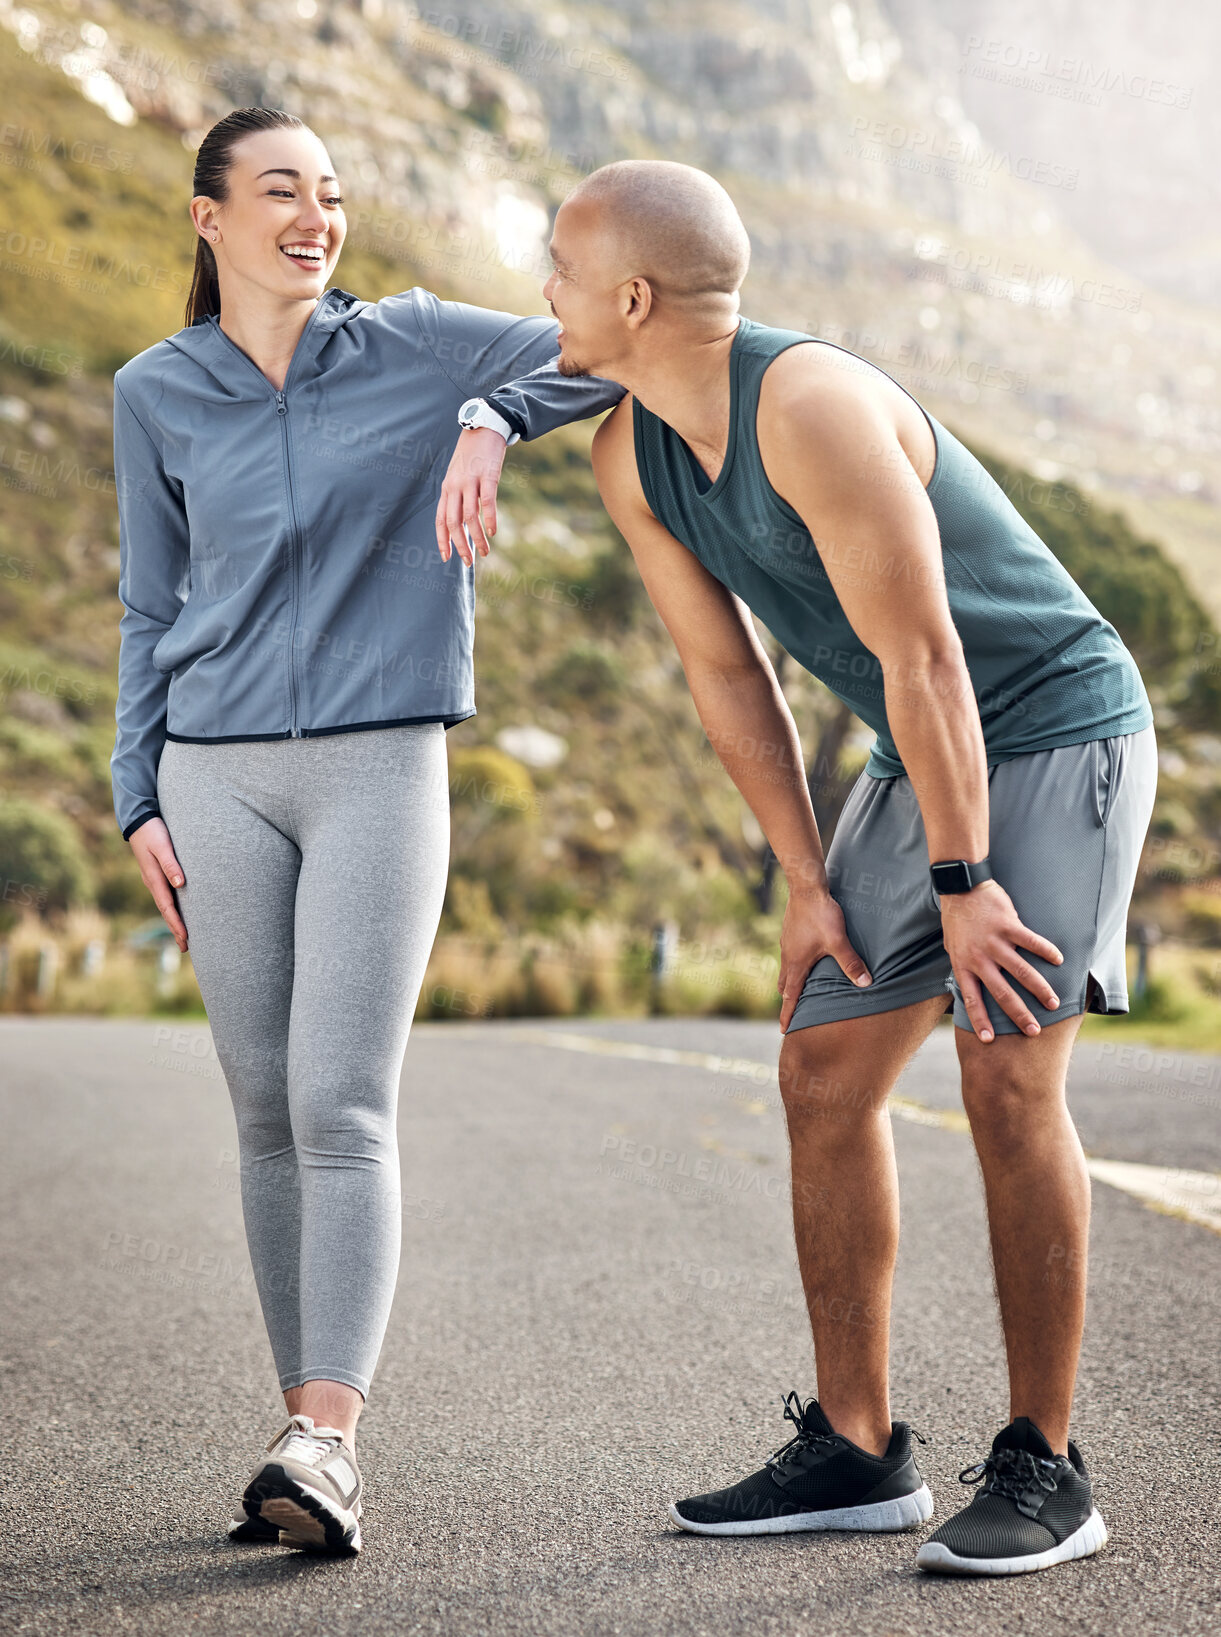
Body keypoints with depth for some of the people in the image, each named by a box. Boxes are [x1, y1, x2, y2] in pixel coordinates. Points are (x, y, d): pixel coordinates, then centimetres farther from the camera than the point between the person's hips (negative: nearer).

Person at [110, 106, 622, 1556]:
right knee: (264, 1113, 4)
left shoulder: (414, 347, 2)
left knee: (342, 1108, -12)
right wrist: (139, 798, 8)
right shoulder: (155, 396, 8)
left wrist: (489, 420, -21)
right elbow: (149, 608, 15)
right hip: (219, 779, 2)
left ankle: (325, 1441, -15)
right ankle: (305, 1433, 12)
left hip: (378, 767, -2)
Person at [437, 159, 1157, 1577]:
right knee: (824, 1073, 3)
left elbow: (921, 657, -25)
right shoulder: (630, 457, -2)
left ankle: (1041, 1473, -5)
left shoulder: (814, 406, -28)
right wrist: (809, 884, 3)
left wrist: (963, 885, -20)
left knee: (1009, 1077, -17)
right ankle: (855, 1451, 11)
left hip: (1058, 731, -8)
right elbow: (728, 674, 5)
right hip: (925, 760, 8)